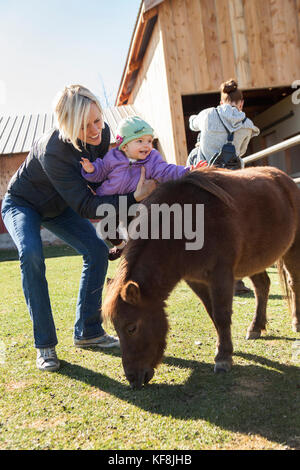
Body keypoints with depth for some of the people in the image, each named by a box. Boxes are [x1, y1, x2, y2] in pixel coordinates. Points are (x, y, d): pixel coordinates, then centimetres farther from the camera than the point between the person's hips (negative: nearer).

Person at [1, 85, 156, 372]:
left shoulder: (101, 133, -19)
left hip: (58, 206, 6)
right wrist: (133, 198, -46)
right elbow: (84, 207, -38)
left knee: (97, 250, -6)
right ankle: (44, 343, -18)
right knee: (31, 254, -31)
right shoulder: (52, 151, -40)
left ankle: (87, 332, 5)